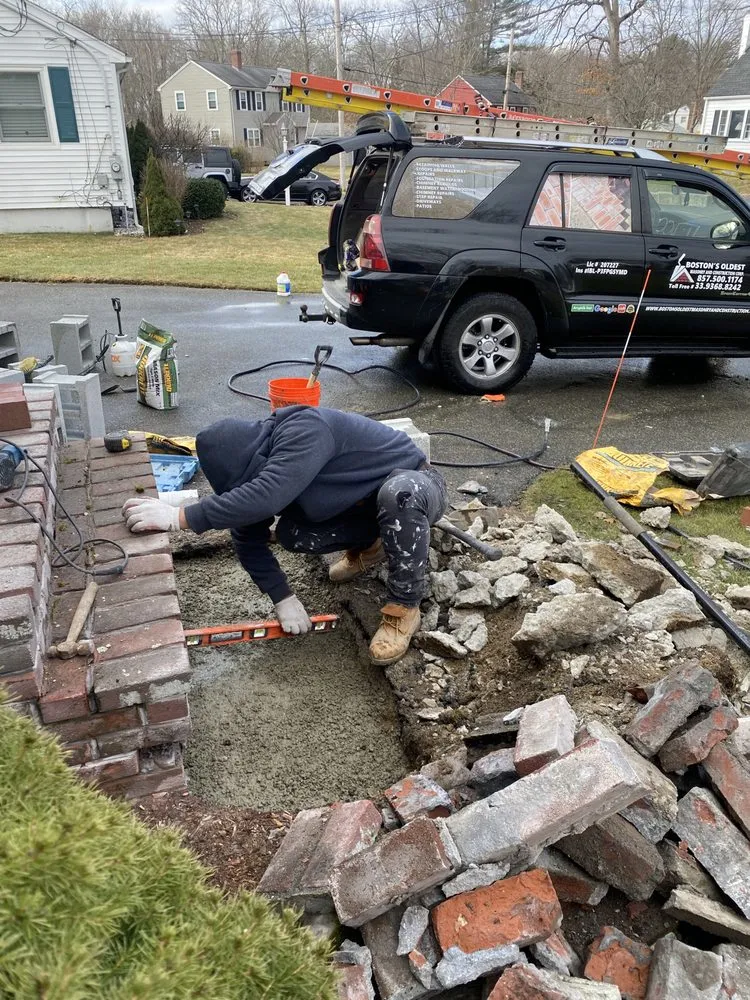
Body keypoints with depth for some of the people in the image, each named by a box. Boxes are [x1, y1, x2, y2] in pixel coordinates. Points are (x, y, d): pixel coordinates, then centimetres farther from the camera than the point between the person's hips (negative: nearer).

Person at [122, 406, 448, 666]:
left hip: (416, 489, -7)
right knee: (291, 534, -13)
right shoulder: (262, 461, -10)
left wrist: (181, 517, -47)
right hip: (368, 504, 7)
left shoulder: (304, 430, -36)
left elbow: (263, 498, -49)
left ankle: (404, 609, -21)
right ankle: (369, 545, 16)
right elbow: (247, 536, -4)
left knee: (397, 491, -42)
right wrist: (283, 599, -12)